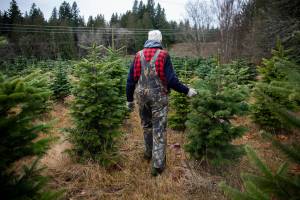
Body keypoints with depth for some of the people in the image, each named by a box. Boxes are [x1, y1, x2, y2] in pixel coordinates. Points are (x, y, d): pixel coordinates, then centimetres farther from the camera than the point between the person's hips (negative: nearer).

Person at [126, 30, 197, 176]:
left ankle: (149, 153, 40)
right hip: (159, 97, -3)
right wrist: (187, 91, 1)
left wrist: (129, 99, 13)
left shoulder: (139, 55, 3)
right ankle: (157, 164, 6)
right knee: (159, 129, 3)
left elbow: (131, 79, 4)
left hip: (142, 96, 4)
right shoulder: (163, 55, -7)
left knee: (146, 125, 22)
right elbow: (171, 80, -11)